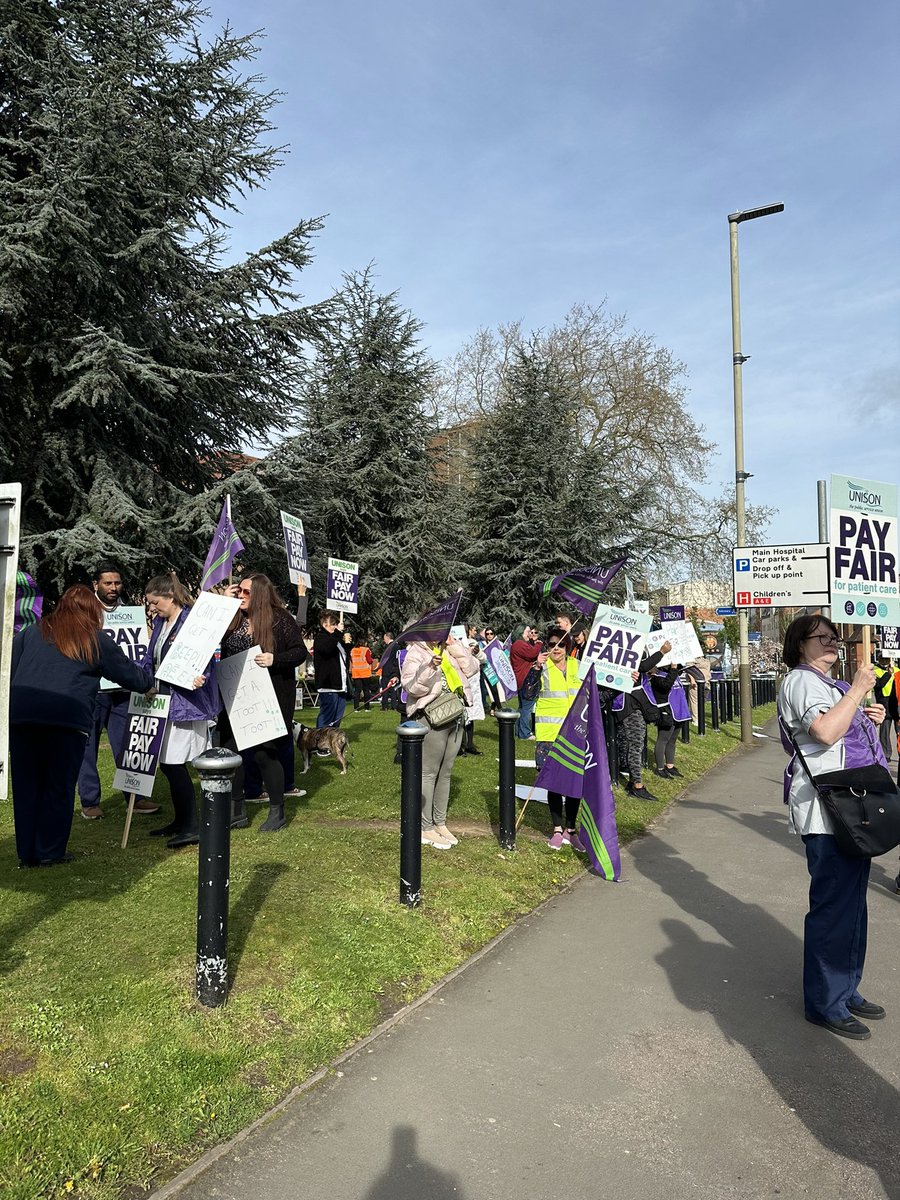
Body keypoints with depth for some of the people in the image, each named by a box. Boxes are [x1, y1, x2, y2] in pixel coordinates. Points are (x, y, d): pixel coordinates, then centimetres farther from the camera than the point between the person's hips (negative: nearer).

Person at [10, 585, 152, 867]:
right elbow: (136, 679, 14)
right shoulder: (97, 640, 10)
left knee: (26, 786, 13)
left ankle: (26, 854, 21)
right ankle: (50, 852, 15)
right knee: (59, 787, 9)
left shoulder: (32, 632, 20)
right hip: (67, 717, -3)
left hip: (20, 716, 4)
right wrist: (147, 680, 35)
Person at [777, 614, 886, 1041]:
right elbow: (825, 732, -27)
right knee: (834, 905, -5)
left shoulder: (827, 682, 21)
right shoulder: (801, 680, -10)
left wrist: (869, 720, 11)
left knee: (851, 903, 17)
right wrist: (858, 689, -19)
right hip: (826, 810, -10)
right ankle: (825, 1003, 7)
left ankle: (846, 990, 30)